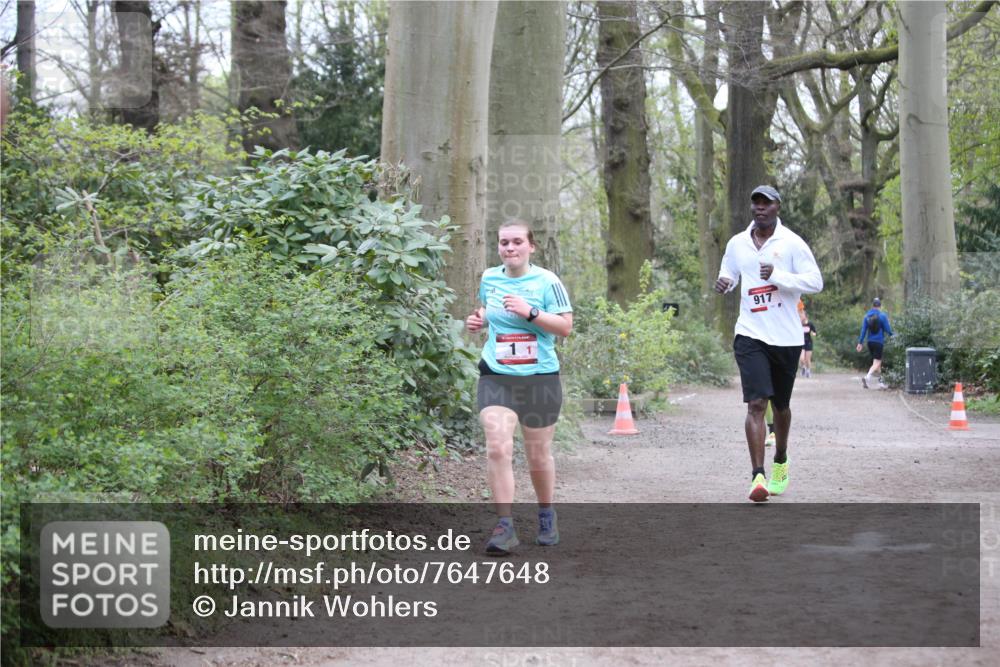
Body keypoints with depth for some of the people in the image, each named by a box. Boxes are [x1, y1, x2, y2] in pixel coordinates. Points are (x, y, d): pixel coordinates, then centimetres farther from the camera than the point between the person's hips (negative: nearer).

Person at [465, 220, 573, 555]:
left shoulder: (546, 281, -7)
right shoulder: (489, 278, 6)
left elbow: (565, 326, -10)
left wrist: (530, 312, -22)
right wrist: (479, 319, 5)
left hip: (539, 378, -2)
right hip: (496, 376, 2)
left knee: (539, 455, 10)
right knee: (497, 448, -15)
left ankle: (546, 516, 34)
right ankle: (505, 527, -12)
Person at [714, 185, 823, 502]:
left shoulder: (791, 243, -4)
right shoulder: (737, 243, 7)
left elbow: (815, 281, -9)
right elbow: (728, 275, 21)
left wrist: (777, 276, -22)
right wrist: (723, 283, -4)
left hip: (786, 337, -1)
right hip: (750, 334, 1)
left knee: (780, 405, 14)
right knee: (756, 403, -15)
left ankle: (780, 462, 39)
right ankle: (758, 476, -18)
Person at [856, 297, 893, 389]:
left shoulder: (866, 316, 4)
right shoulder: (883, 316, -8)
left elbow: (863, 330, 2)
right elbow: (887, 329, -5)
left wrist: (860, 342, 3)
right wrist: (893, 335, 15)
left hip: (870, 342, 5)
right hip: (879, 342, -5)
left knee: (877, 362, 17)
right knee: (877, 362, -6)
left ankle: (880, 382, 20)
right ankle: (868, 377, -30)